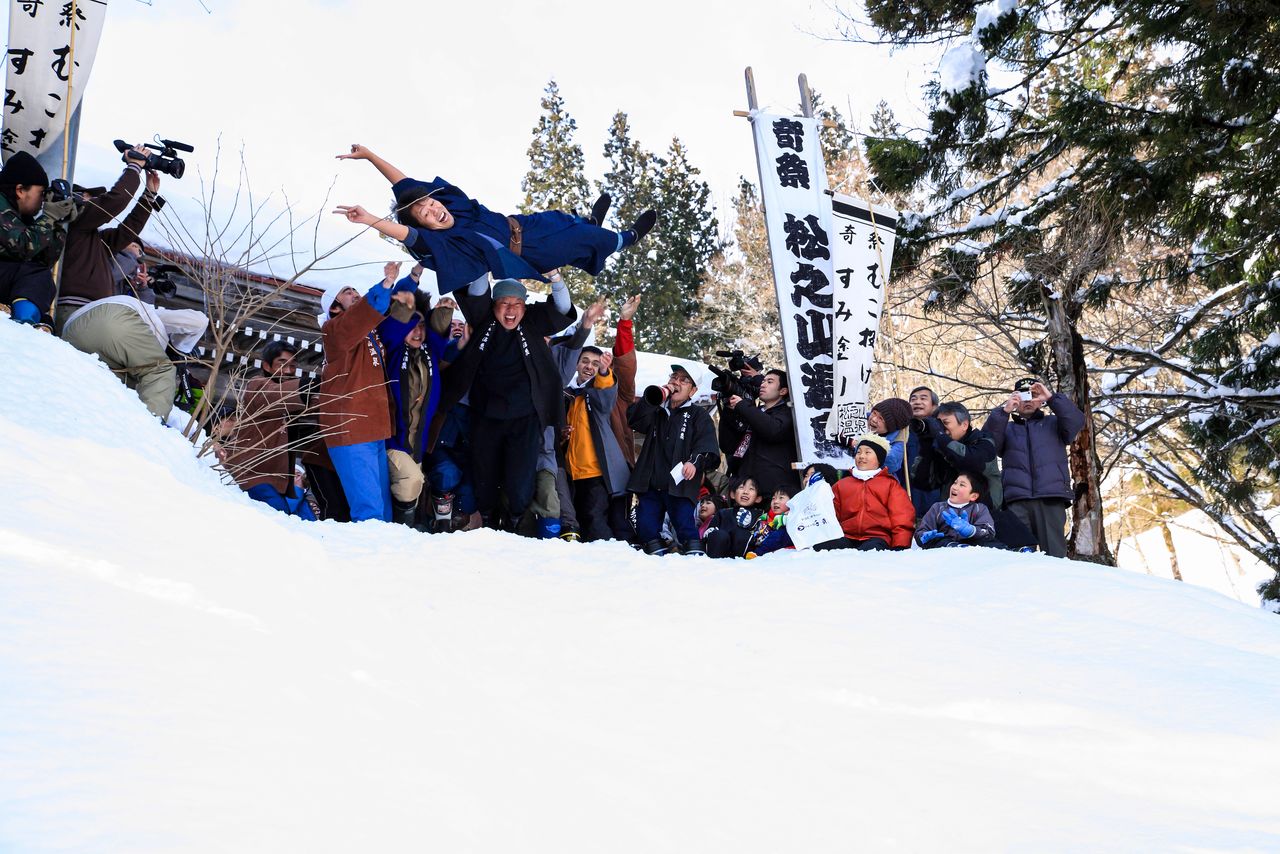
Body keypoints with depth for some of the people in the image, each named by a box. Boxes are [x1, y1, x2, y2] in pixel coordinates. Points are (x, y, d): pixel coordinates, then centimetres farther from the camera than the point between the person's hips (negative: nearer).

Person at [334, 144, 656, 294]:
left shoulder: (447, 200, -21)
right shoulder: (441, 242, -38)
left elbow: (406, 185, -23)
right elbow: (406, 233, -56)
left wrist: (369, 154, -28)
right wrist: (370, 219, -72)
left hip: (519, 225, 6)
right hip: (521, 254, -6)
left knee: (559, 221, 30)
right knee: (578, 240, 8)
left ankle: (591, 222, 64)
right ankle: (627, 238, 35)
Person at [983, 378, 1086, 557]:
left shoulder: (1053, 423, 22)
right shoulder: (1007, 428, 24)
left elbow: (1076, 421, 2)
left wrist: (1052, 398, -4)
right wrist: (1003, 411, -5)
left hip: (1051, 498, -1)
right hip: (1017, 500, 1)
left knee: (1054, 553, -7)